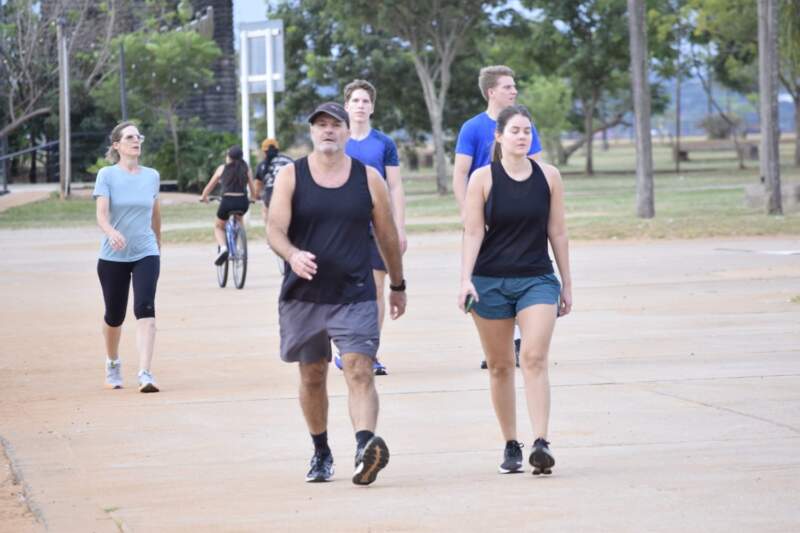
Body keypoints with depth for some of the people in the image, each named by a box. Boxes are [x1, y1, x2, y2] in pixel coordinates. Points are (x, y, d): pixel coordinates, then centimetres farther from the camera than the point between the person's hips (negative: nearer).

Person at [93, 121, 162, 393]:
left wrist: (158, 244, 27)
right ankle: (112, 364, 38)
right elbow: (101, 213, -16)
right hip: (113, 256, -1)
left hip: (146, 254, 1)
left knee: (145, 310, -17)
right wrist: (111, 232, -36)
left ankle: (145, 374, -23)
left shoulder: (151, 176, 5)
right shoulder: (107, 175, -5)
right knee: (114, 316, 10)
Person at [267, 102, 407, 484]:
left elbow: (387, 236, 12)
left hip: (355, 296, -1)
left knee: (360, 370, -17)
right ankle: (321, 453, 28)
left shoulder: (368, 179, 3)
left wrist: (397, 286, 18)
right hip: (303, 295, 1)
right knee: (312, 376, 12)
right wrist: (292, 255, -30)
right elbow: (275, 229, -8)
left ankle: (366, 447, -31)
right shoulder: (291, 177, 1)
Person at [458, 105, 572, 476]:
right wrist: (465, 279, -15)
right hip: (490, 281, 0)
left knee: (534, 358, -15)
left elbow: (557, 233, 8)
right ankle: (510, 446, 16)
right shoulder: (483, 179, -2)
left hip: (537, 280, 0)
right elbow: (473, 232, -5)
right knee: (500, 365, 6)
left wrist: (566, 285, 11)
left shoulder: (548, 177, 3)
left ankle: (541, 443, -22)